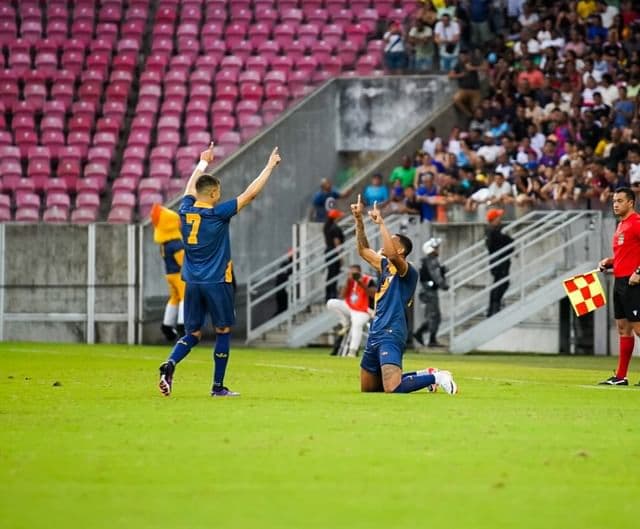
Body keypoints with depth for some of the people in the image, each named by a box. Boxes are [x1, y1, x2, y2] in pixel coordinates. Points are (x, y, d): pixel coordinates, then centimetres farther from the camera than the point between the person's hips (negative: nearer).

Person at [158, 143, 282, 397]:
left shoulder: (186, 211, 3)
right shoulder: (218, 214, -11)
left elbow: (190, 188, 25)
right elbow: (250, 193, -8)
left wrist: (203, 162, 39)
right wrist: (270, 166, 1)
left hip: (192, 282, 5)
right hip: (216, 282, -5)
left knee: (193, 334, 10)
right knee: (223, 331, 8)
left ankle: (170, 364, -17)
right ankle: (218, 386, 8)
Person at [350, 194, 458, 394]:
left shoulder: (408, 272, -10)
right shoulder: (385, 266, 15)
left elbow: (391, 254, -28)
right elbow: (364, 250, 21)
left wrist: (381, 223, -24)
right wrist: (358, 220, 12)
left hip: (391, 336, -10)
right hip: (375, 334, 10)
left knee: (393, 388, -26)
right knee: (367, 388, 17)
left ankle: (435, 377, -4)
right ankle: (424, 376, 25)